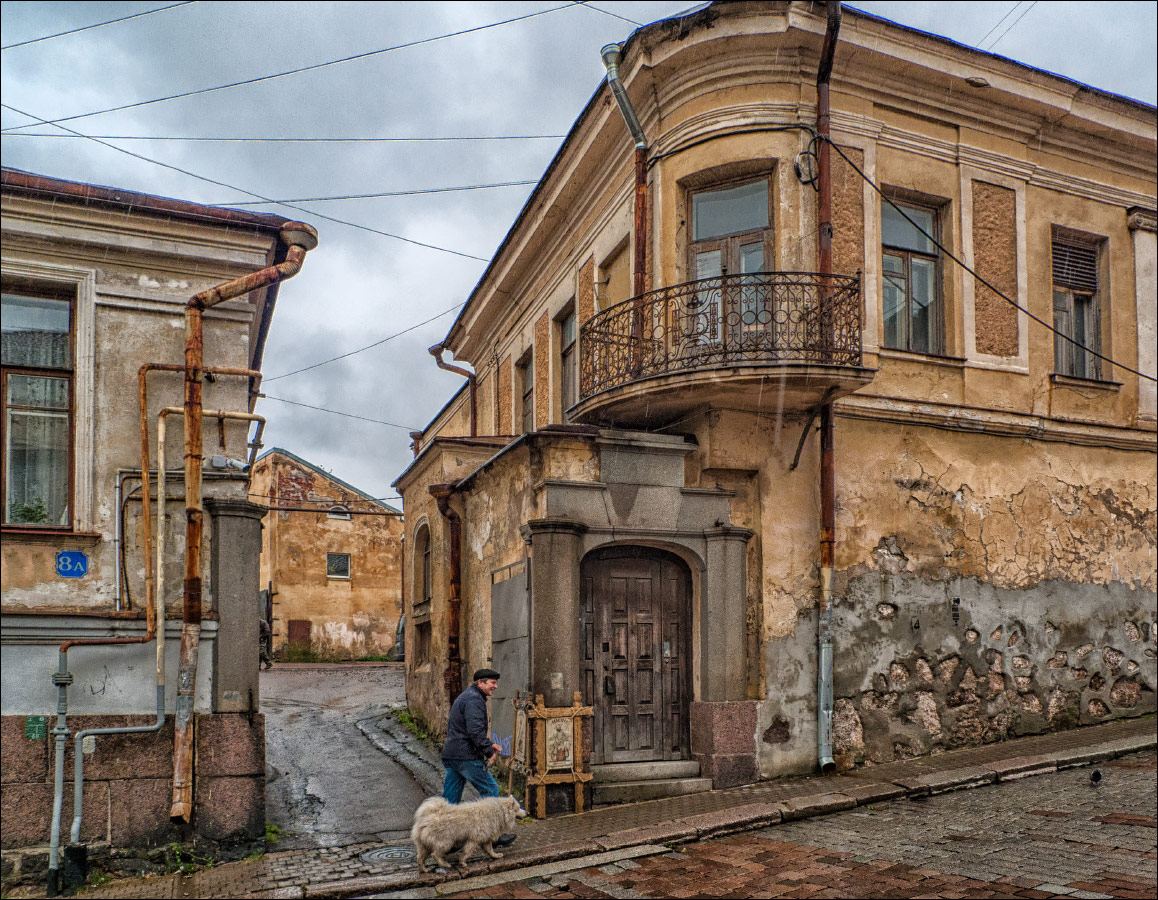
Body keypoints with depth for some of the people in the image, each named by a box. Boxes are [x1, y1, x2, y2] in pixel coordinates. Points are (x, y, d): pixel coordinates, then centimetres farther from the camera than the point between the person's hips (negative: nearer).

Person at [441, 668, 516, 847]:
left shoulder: (464, 697, 21)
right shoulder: (474, 700, -13)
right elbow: (475, 730, -24)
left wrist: (488, 745, 20)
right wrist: (489, 751, -15)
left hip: (449, 755, 10)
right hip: (466, 756, -10)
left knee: (450, 799, 11)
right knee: (490, 790, 0)